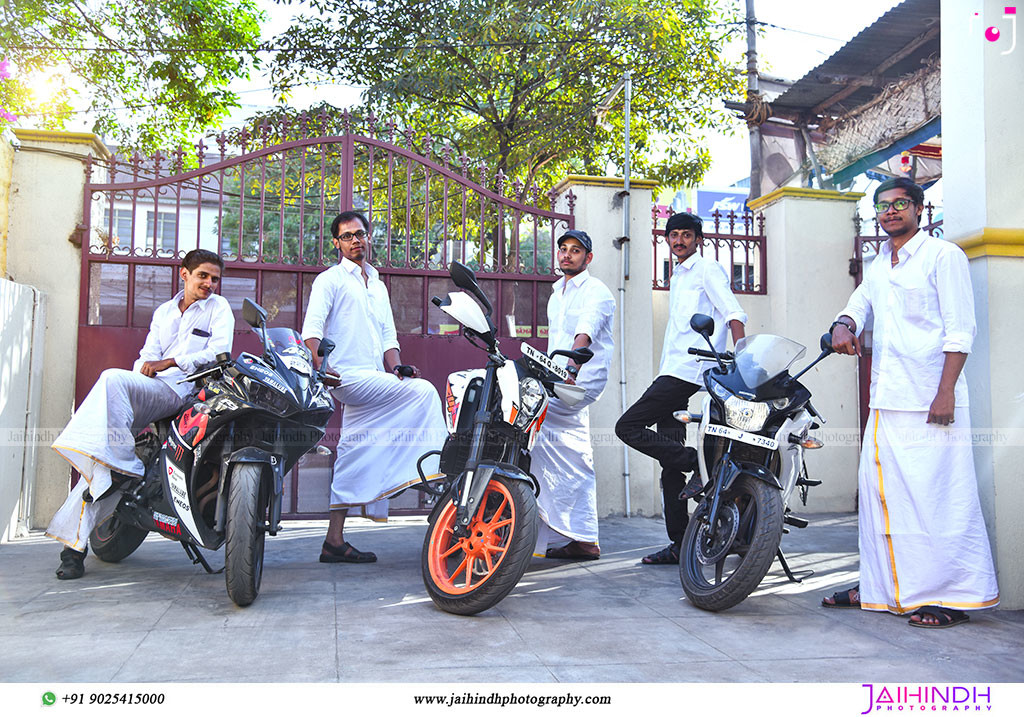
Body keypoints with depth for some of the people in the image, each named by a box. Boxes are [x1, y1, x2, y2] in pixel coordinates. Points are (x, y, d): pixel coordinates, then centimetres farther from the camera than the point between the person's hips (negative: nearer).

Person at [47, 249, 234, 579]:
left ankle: (124, 466, -25)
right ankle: (74, 542, -10)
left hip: (183, 391, -5)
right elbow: (148, 354, 20)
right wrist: (145, 365, -5)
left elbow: (220, 351, -4)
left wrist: (169, 362, -12)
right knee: (102, 455, -12)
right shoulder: (164, 311, 29)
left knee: (113, 378, -31)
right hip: (147, 392, 5)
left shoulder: (218, 307, 12)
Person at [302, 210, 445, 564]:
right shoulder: (330, 279, 3)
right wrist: (319, 368, -25)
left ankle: (335, 540, 9)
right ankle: (436, 468, -15)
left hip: (374, 380, 7)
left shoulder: (378, 286, 26)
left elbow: (388, 338, 23)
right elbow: (311, 330, -8)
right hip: (348, 376, -7)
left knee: (355, 454, 4)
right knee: (423, 392, -21)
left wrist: (396, 367, 3)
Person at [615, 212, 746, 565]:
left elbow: (733, 314, -11)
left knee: (628, 427, -16)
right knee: (670, 462, 5)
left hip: (690, 369, -9)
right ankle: (680, 544, 7)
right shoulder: (676, 277, 26)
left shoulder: (708, 269, 0)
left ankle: (699, 465, -14)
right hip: (672, 371, 9)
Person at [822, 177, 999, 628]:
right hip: (885, 400, 7)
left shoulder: (942, 256, -1)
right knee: (878, 490, 9)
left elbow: (960, 330, -7)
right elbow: (859, 305, 20)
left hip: (929, 400, -7)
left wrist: (946, 392, -16)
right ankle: (879, 588, 20)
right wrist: (844, 325, -6)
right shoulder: (878, 266, 21)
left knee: (936, 496, -7)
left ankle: (951, 595, 3)